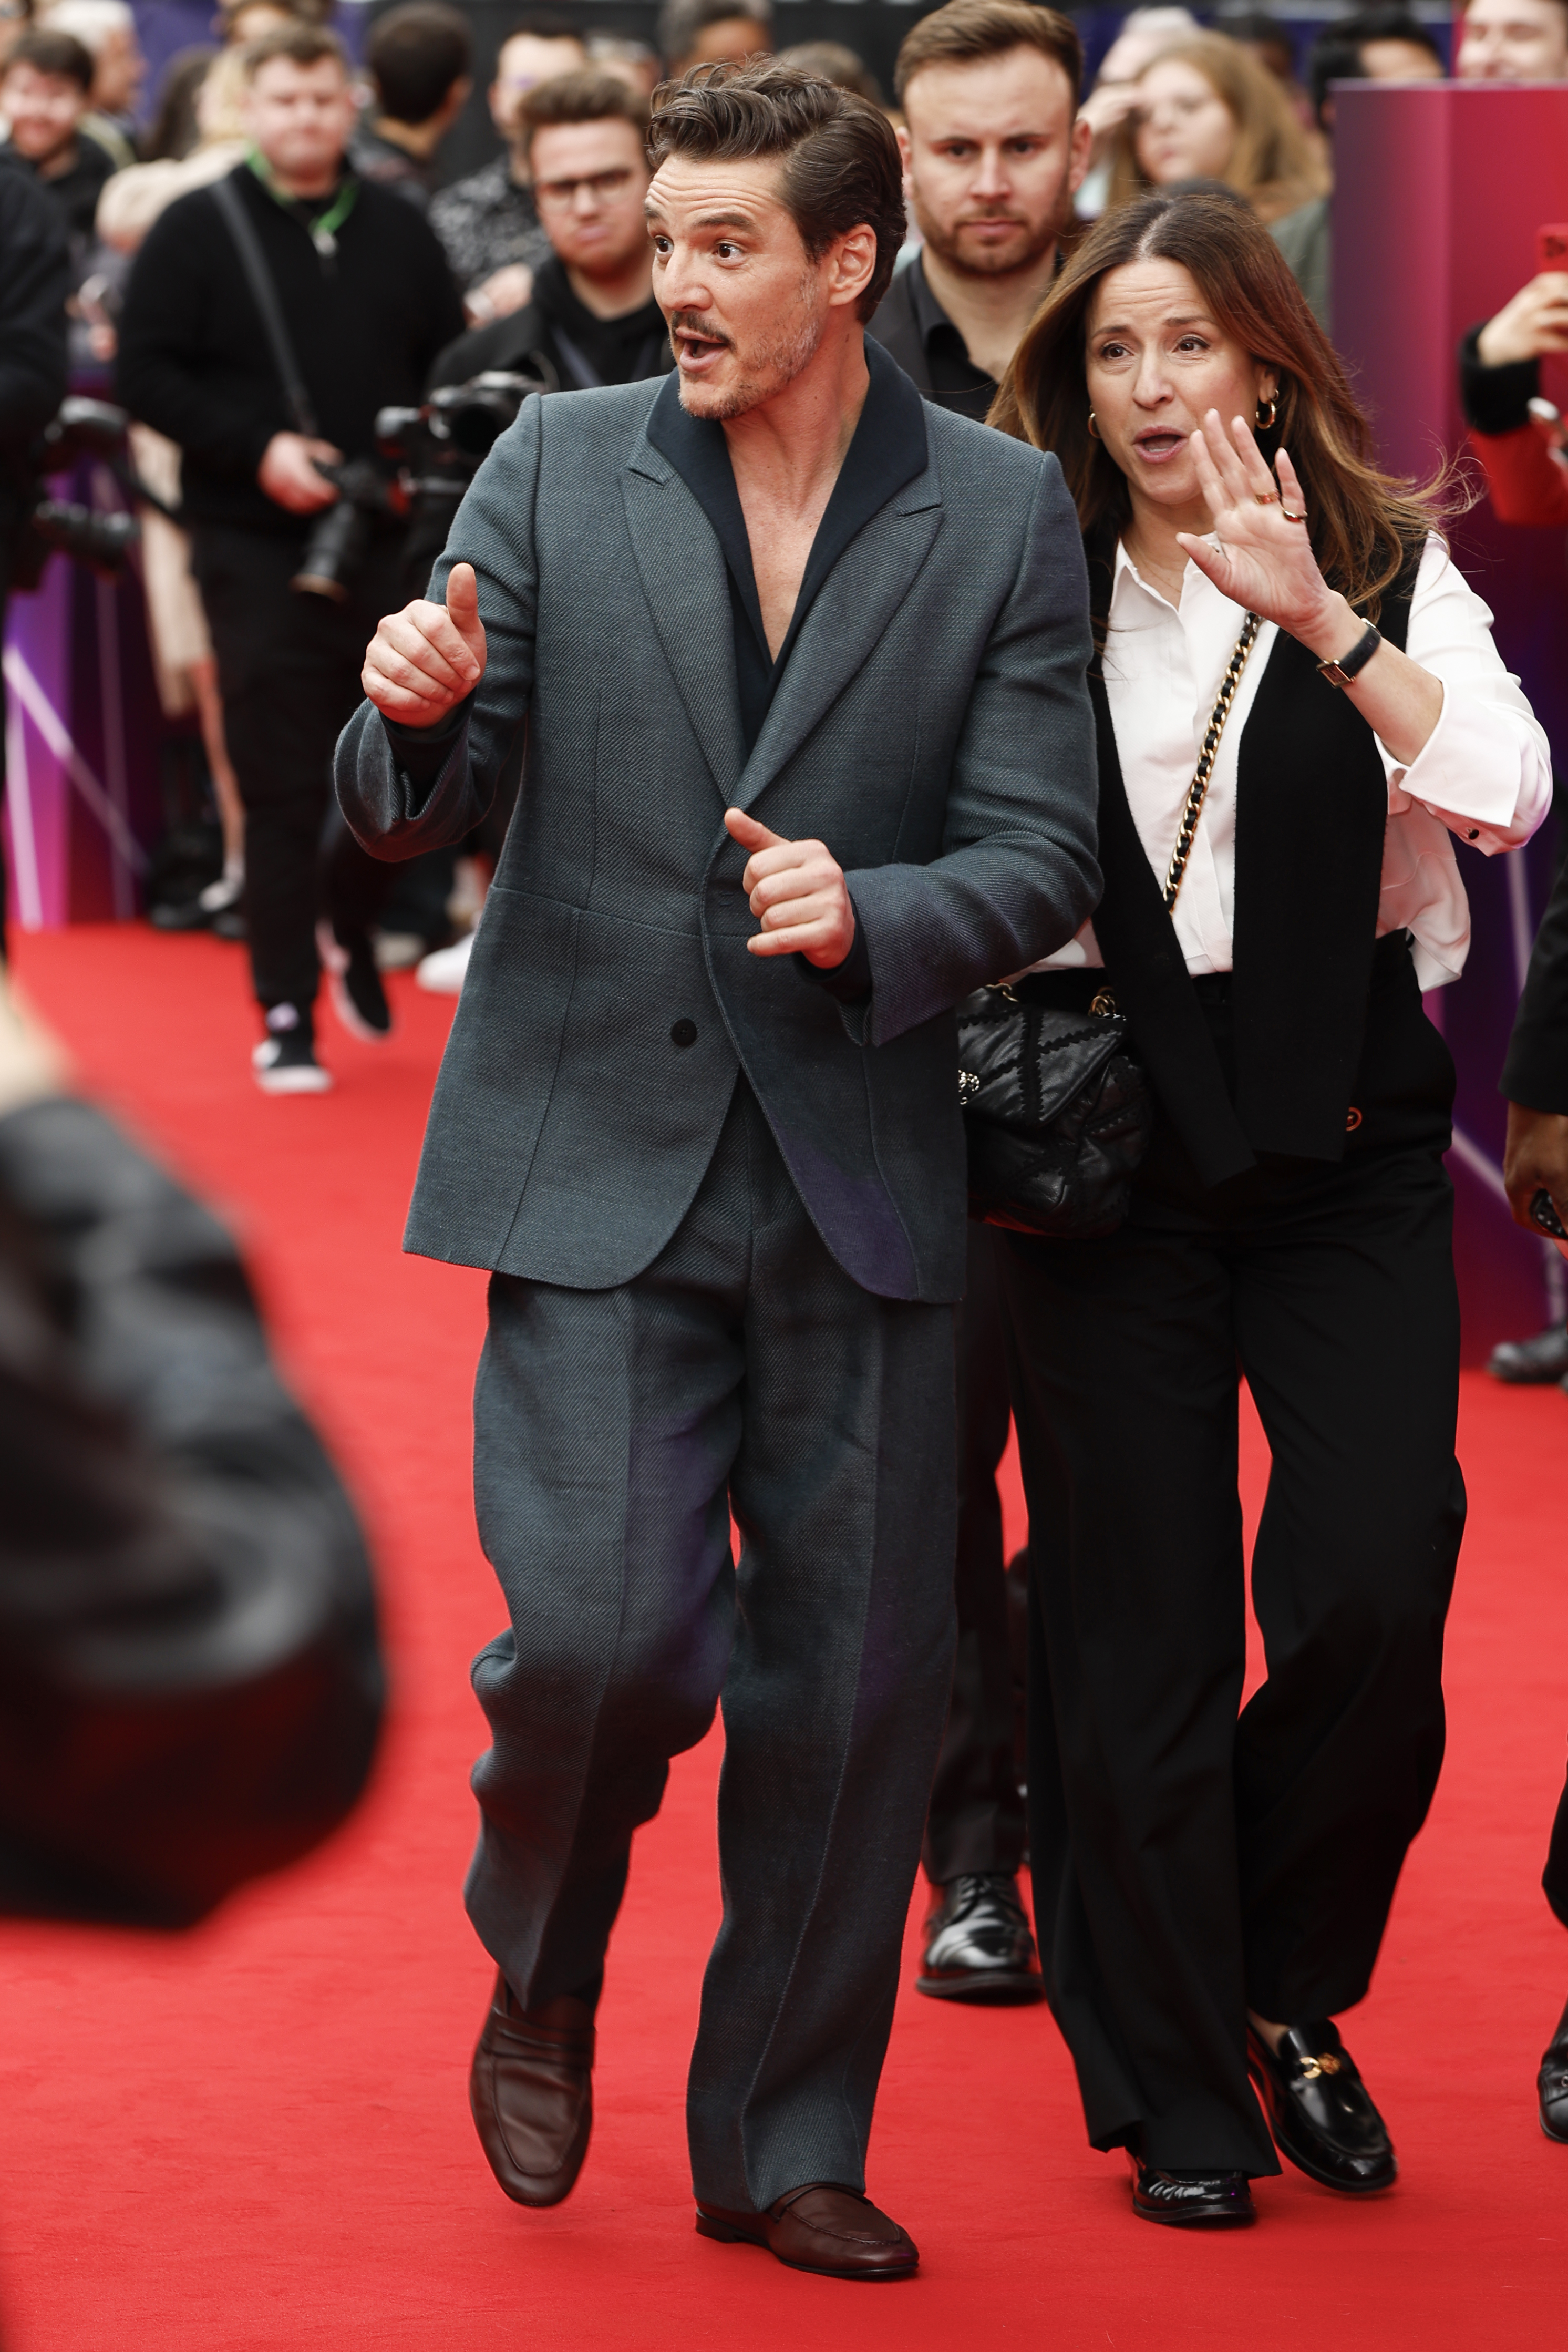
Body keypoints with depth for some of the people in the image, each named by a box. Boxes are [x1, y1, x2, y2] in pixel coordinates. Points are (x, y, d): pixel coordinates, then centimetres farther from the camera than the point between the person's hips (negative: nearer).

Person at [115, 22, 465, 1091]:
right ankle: (287, 1016, 3)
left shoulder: (400, 231, 10)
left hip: (392, 549, 3)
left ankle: (351, 923, 35)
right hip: (257, 550, -3)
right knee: (282, 789, -4)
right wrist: (256, 448, -15)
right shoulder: (197, 231, 0)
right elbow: (146, 374, -4)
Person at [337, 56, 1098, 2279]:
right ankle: (541, 1980, 20)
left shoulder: (1007, 515, 1)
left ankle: (788, 2145, 20)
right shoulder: (558, 466, 2)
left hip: (861, 1177, 1)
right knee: (602, 1635, -12)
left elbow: (1039, 859, -1)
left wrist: (872, 916, -20)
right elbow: (411, 820, 3)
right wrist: (413, 719, -20)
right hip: (599, 1158, -1)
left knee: (853, 1681, 4)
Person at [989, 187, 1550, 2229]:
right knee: (1142, 1625, 1)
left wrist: (1322, 622, -24)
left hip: (1345, 1140, 0)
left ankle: (1290, 1991, 16)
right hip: (1109, 1139, 0)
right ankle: (1174, 2086, 13)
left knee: (1375, 1596, -9)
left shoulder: (1388, 569, 2)